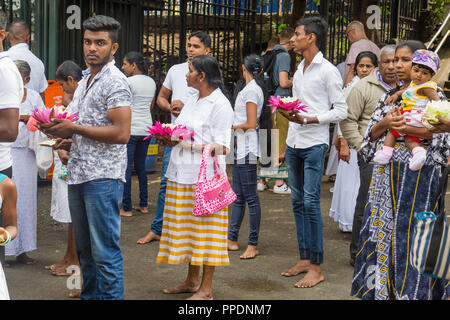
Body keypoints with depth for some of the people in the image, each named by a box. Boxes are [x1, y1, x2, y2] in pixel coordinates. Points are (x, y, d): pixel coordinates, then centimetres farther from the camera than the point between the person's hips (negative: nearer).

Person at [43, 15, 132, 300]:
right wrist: (69, 142, 8)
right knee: (84, 249, 16)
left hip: (103, 177, -9)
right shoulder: (86, 79, 17)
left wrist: (74, 129, -15)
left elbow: (121, 133, -21)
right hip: (78, 175, 9)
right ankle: (89, 295, 26)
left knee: (105, 251, -4)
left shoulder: (115, 81, -11)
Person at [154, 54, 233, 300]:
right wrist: (169, 139, 1)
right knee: (189, 228, 13)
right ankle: (192, 280, 26)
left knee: (205, 229, -1)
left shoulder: (220, 104, -10)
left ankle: (206, 290, 6)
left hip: (206, 176, -8)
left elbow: (222, 148, -17)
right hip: (183, 174, 8)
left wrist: (185, 142, -21)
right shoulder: (193, 101, 16)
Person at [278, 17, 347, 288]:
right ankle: (304, 259, 18)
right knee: (298, 202, 9)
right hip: (294, 145, 8)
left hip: (314, 145, -7)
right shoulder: (299, 70, 16)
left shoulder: (328, 71, -7)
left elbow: (341, 111, -10)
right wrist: (288, 146, 17)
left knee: (311, 203, -8)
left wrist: (307, 120, -20)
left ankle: (317, 268, -2)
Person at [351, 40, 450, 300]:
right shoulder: (390, 96, 15)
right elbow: (372, 134, 11)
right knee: (384, 226, 6)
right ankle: (384, 288, 17)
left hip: (419, 173, -5)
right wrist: (385, 124, -10)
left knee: (413, 229, -3)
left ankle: (413, 290, 8)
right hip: (387, 172, 5)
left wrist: (416, 130, -22)